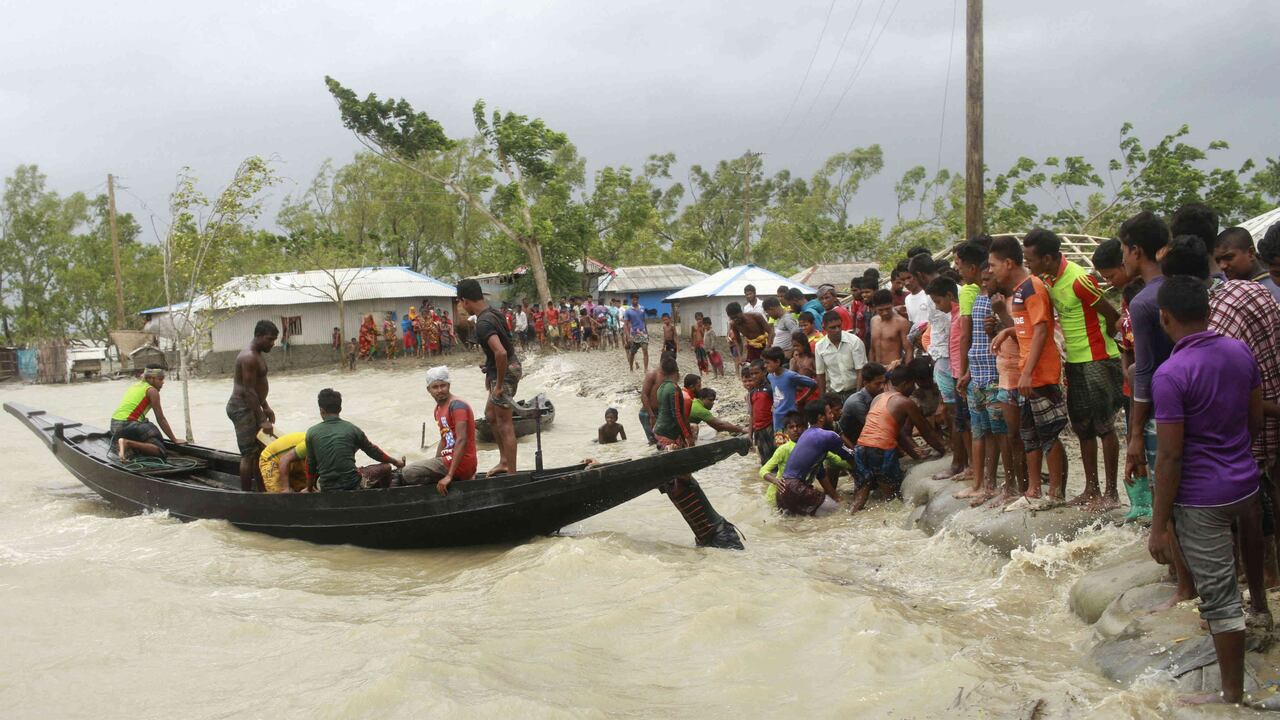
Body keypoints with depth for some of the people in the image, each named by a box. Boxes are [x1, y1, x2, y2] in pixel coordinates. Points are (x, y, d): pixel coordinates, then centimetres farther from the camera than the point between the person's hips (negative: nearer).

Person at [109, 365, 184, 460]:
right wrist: (174, 440, 2)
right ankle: (128, 443, -25)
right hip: (128, 424, -9)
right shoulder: (152, 391, -4)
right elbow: (161, 419, -4)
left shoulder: (136, 385, 21)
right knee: (160, 451, -14)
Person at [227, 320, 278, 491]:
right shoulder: (249, 357, -20)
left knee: (260, 450, 15)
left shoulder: (257, 355, 12)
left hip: (250, 407, 11)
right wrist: (262, 420, -23)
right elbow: (249, 392, -23)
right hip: (242, 408, -11)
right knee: (249, 454, -7)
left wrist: (266, 408, 21)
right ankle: (246, 495, -2)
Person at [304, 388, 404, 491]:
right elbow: (373, 451, 13)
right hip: (353, 485, -2)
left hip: (326, 490, 2)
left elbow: (311, 467, 6)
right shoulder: (352, 429, -1)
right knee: (386, 467, 20)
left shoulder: (312, 432, -1)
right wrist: (395, 462, 30)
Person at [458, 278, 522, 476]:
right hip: (510, 366, 10)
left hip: (505, 372, -10)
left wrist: (499, 384, -26)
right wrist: (490, 374, 19)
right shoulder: (491, 312, 6)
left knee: (504, 424, -2)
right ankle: (504, 460, 30)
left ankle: (511, 472, 6)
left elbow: (500, 352, -37)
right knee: (490, 414, 22)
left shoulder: (483, 323, -25)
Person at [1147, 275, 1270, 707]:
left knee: (1219, 597, 2)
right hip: (1245, 482, 7)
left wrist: (1159, 525, -14)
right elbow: (1257, 419, 11)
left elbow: (1169, 457, -20)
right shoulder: (1240, 352, 0)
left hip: (1201, 499, -7)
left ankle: (1233, 694, 13)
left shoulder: (1170, 375, -22)